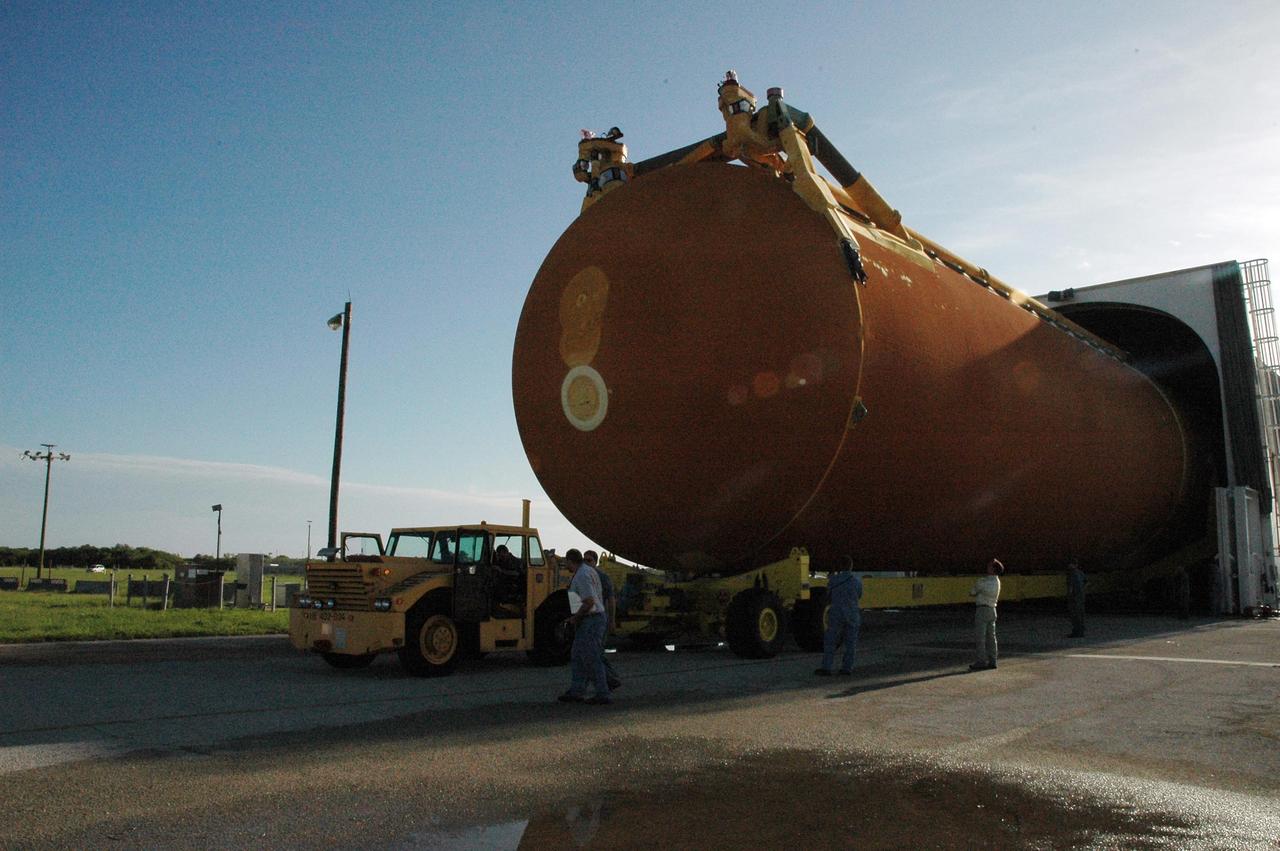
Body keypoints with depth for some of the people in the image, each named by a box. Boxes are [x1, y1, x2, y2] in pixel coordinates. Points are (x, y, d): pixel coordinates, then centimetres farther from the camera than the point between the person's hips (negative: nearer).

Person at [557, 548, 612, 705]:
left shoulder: (581, 576, -18)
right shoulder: (590, 571, 14)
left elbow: (589, 602, -25)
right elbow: (600, 596, 20)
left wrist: (575, 617, -13)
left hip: (590, 620, -11)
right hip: (598, 617, 11)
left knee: (593, 659, -5)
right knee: (577, 656, 14)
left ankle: (603, 695, -1)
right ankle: (576, 692, 16)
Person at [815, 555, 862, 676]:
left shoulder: (833, 580, -8)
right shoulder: (857, 580, -3)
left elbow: (828, 597, 6)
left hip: (836, 615, -2)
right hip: (853, 615, 2)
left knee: (830, 642, 5)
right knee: (850, 643, 11)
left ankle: (826, 668, 2)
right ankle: (847, 668, 12)